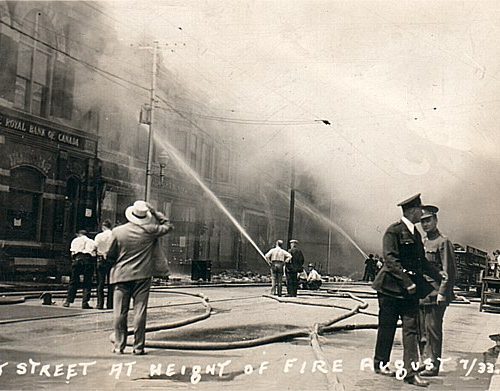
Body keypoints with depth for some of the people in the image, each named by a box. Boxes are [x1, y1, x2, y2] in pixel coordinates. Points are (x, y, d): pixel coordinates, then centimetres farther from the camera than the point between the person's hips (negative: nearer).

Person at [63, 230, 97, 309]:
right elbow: (95, 254, 10)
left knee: (73, 281, 5)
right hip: (89, 259, 1)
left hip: (78, 258, 0)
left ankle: (68, 301, 6)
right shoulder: (92, 242, 25)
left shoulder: (75, 240, 21)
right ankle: (85, 303, -2)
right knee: (87, 282, 2)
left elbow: (72, 253, 9)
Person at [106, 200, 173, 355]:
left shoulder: (118, 231, -3)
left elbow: (110, 256, 5)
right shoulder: (150, 231, -6)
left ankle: (119, 346, 11)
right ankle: (138, 346, 4)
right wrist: (154, 212, 14)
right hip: (142, 276, -1)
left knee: (120, 312, 7)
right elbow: (167, 225, 12)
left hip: (121, 275, 1)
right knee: (140, 312, 2)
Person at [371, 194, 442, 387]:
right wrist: (407, 282, -22)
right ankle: (380, 363, 22)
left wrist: (438, 275, 10)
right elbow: (390, 259, -18)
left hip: (410, 288, 7)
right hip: (391, 286, -7)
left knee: (411, 329, 0)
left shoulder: (415, 234, 14)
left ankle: (411, 371, 1)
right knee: (387, 327, 6)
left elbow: (421, 261, 20)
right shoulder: (393, 231, -11)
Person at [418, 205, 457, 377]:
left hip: (435, 295, -8)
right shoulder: (422, 243, 17)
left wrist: (442, 293, -16)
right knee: (421, 330, 9)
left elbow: (449, 271, -11)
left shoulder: (443, 242, -6)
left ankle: (433, 366, 2)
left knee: (432, 329, -4)